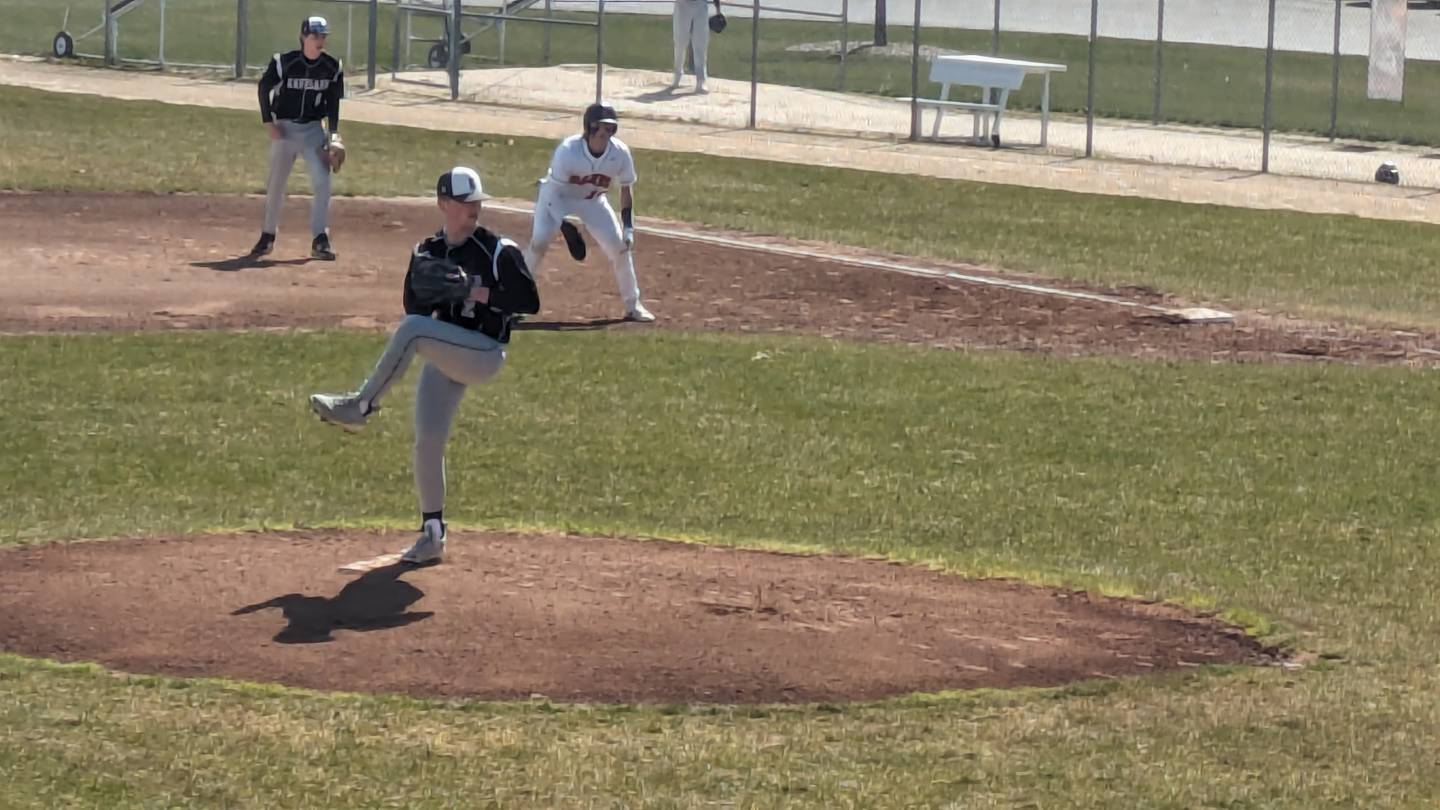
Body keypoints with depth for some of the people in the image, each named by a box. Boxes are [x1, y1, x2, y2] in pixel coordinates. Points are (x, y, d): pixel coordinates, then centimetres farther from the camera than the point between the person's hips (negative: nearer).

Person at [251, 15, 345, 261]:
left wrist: (334, 132, -2)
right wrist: (269, 123, -7)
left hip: (313, 130, 1)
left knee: (322, 182, -12)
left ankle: (320, 240, -8)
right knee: (276, 183, 8)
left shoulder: (332, 67, -5)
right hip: (285, 128, -1)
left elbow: (333, 101, 7)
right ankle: (267, 236, 24)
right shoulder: (283, 63, -13)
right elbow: (264, 88, -1)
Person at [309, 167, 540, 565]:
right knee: (427, 440, -1)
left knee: (411, 331, -29)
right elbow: (415, 307, 10)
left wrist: (482, 295, -20)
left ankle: (360, 406, -24)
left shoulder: (499, 251, -7)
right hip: (443, 358, 5)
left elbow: (530, 302, -10)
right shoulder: (425, 253, 8)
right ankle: (433, 534, 11)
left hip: (485, 354, -5)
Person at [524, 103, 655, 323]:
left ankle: (632, 305, 10)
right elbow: (556, 188, -24)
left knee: (620, 246, -6)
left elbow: (626, 190, -7)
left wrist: (628, 228, -12)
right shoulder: (568, 150, -32)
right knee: (539, 241, -22)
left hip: (593, 200, 3)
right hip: (558, 195, -3)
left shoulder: (620, 153, -21)